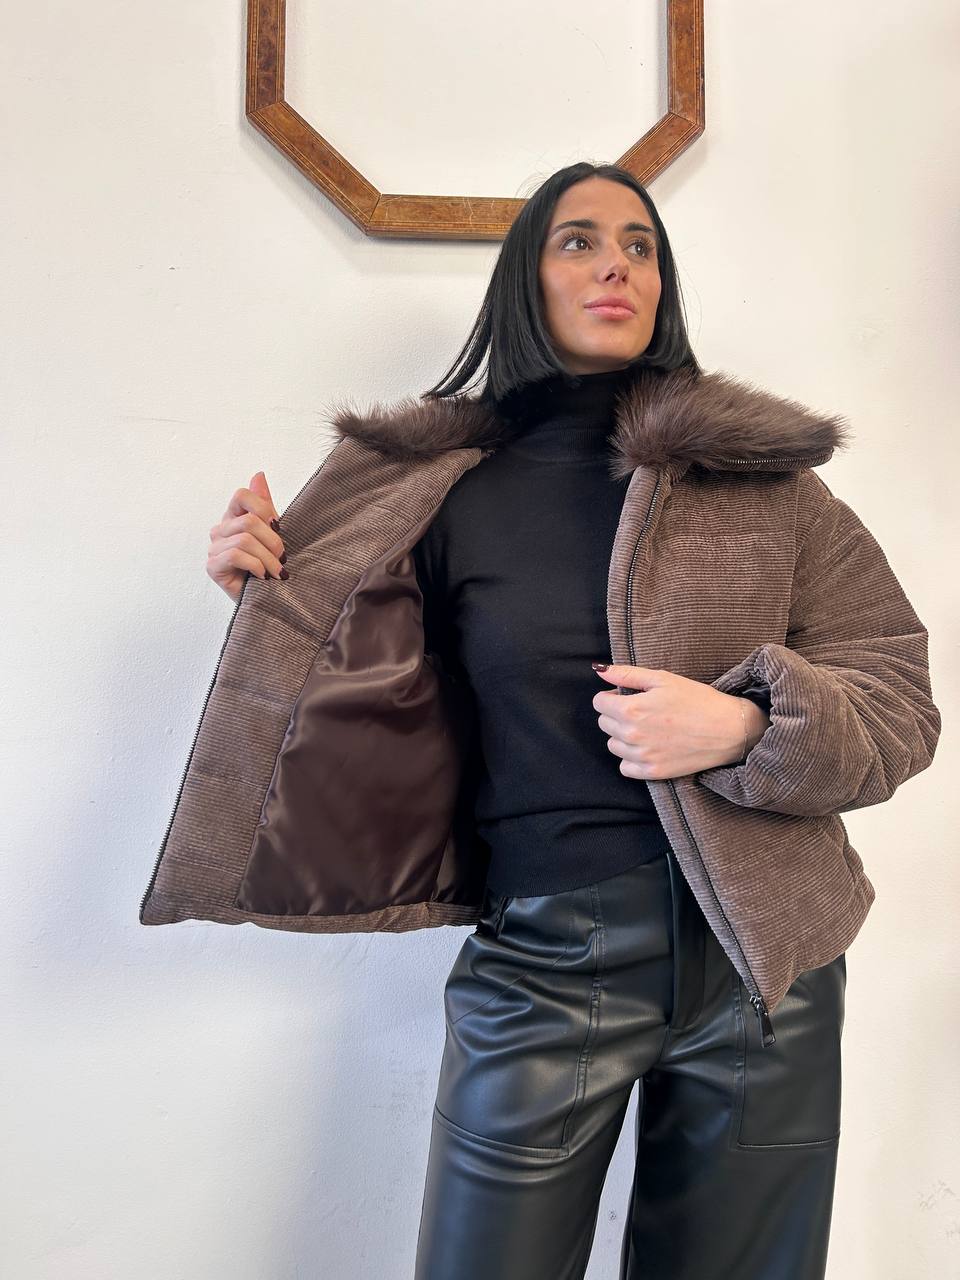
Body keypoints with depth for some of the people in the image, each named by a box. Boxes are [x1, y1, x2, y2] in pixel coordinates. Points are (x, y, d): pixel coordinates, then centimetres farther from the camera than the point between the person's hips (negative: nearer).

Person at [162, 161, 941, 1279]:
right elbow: (401, 718, 7)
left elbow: (902, 700, 1)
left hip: (758, 959, 1)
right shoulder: (444, 494, 1)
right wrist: (272, 595, -3)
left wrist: (745, 728, -17)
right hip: (540, 963, 0)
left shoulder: (760, 472, -1)